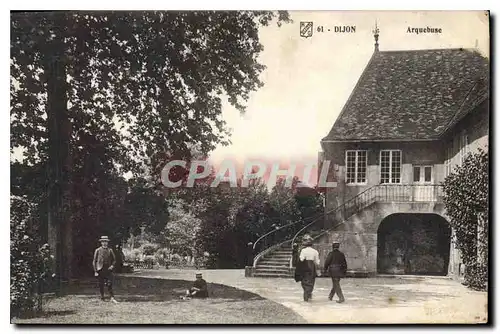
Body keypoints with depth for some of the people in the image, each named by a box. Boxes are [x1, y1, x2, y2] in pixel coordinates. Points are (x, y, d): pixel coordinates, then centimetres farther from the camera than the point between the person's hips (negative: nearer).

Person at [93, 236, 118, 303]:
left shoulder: (110, 250, 8)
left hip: (108, 269, 1)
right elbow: (94, 261, 4)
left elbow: (114, 259, 17)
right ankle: (102, 297, 15)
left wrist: (112, 265, -3)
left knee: (110, 283, -9)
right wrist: (95, 271, -2)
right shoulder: (98, 250, 2)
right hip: (100, 269, -1)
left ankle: (112, 297, -10)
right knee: (101, 285, 3)